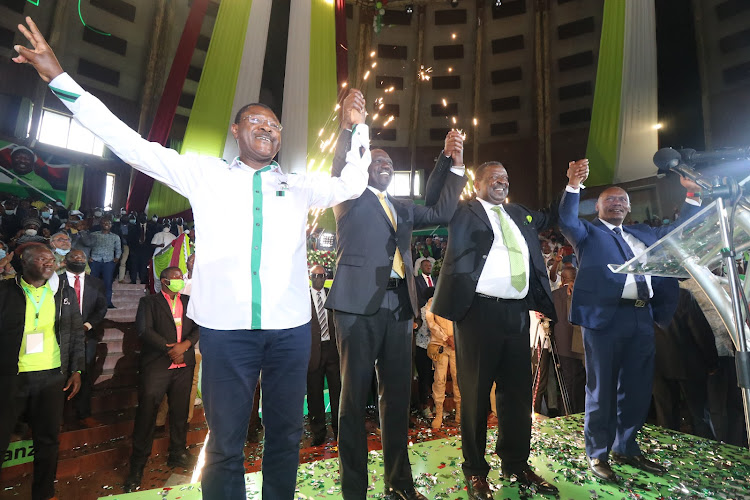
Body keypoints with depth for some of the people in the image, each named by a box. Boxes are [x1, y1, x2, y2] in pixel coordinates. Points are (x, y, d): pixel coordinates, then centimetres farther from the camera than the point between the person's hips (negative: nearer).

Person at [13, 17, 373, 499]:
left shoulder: (298, 185, 13)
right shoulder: (205, 173, 8)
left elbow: (352, 184, 18)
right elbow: (133, 145, 7)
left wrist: (358, 128, 11)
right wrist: (60, 79, 5)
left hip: (290, 326, 2)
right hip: (226, 326, -2)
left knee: (286, 434, 14)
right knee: (225, 443, 7)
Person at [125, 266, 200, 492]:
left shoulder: (189, 302, 13)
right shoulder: (149, 302, 4)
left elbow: (198, 328, 6)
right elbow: (145, 330, -8)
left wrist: (185, 345, -12)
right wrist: (169, 349, -12)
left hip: (183, 365, 4)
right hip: (156, 365, -3)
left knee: (180, 411, 10)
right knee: (147, 412, -2)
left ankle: (177, 454, 27)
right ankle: (137, 466, 13)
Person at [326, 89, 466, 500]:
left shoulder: (402, 208, 22)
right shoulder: (349, 199, 8)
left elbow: (441, 213, 16)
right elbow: (340, 172, -10)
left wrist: (454, 164, 10)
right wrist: (348, 127, -26)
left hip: (398, 307, 5)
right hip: (359, 304, -5)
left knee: (397, 394, 11)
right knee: (355, 395, 3)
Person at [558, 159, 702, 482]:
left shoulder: (644, 234, 23)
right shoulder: (588, 233, 5)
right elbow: (567, 221, -14)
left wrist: (693, 194, 19)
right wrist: (574, 186, -27)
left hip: (642, 318, 7)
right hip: (604, 317, -6)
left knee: (637, 389, 14)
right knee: (601, 388, 1)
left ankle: (626, 448, 30)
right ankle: (597, 453, 13)